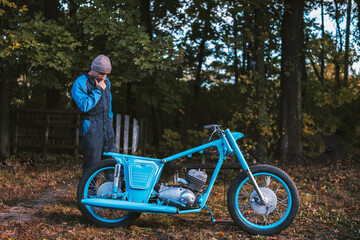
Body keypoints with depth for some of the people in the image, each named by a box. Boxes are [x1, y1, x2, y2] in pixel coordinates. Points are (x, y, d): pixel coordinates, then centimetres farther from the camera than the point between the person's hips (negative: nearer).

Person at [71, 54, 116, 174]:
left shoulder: (106, 81, 14)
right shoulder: (80, 83, -8)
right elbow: (84, 106, -21)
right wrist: (98, 90, -17)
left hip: (107, 127, 6)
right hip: (91, 129, -6)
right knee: (92, 165, -4)